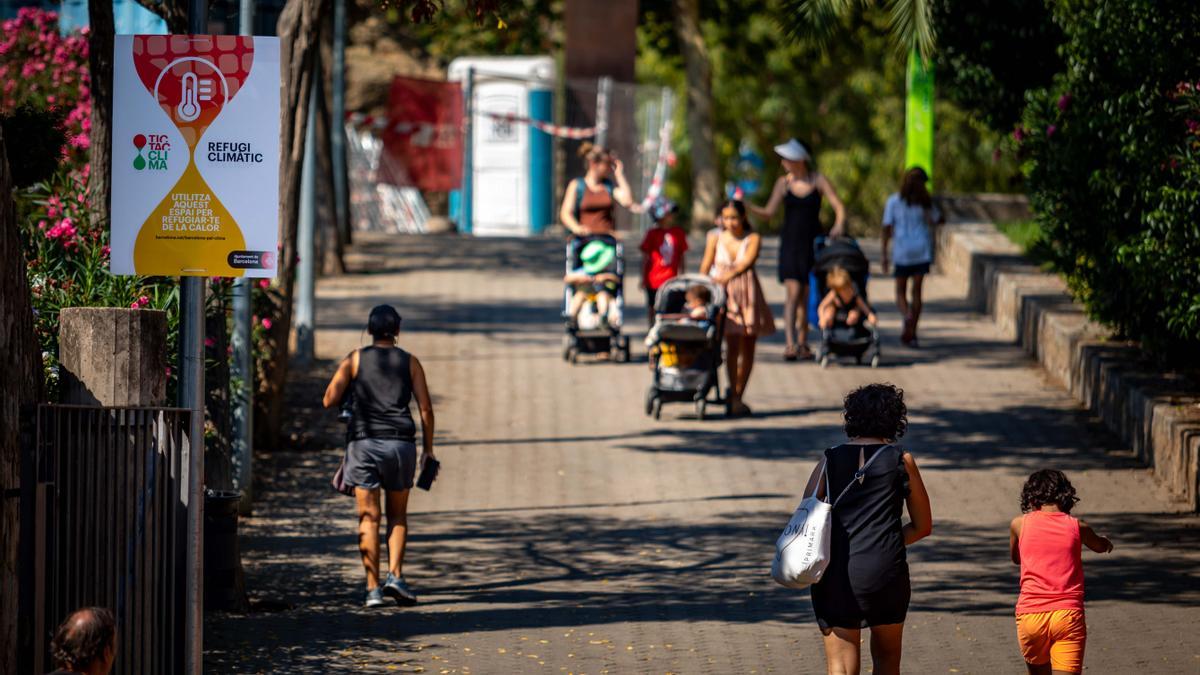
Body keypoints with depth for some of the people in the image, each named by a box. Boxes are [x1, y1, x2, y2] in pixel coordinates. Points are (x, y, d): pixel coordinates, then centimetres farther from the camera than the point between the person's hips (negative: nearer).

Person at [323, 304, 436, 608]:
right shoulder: (409, 362, 9)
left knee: (368, 517, 1)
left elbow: (330, 399, 0)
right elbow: (425, 408, 4)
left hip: (363, 443, 0)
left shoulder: (355, 359, 7)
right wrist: (428, 449, 11)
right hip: (400, 444, 1)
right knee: (398, 515, 14)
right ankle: (395, 575, -4)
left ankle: (373, 588, -5)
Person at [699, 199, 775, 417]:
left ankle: (738, 395, 19)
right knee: (732, 344, -13)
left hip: (747, 293, 1)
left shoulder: (753, 238, -3)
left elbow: (748, 261, -20)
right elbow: (706, 267, 5)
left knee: (748, 347, 6)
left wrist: (729, 275, -34)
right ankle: (734, 399, -12)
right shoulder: (715, 239, 3)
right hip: (724, 294, -1)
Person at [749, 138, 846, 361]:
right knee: (793, 292, -13)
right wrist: (746, 207, -13)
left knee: (807, 295, 7)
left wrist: (839, 226, -24)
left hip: (813, 242, 0)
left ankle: (802, 343, 19)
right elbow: (768, 213, 1)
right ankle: (790, 343, -20)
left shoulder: (818, 181, -1)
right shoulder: (784, 183, 2)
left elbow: (839, 207, -5)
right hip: (790, 242, 0)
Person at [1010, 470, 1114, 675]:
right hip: (1068, 615, -1)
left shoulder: (1019, 524, 4)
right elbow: (1101, 546, 29)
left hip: (1030, 614, 1)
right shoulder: (1077, 527, 5)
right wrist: (1106, 543, 53)